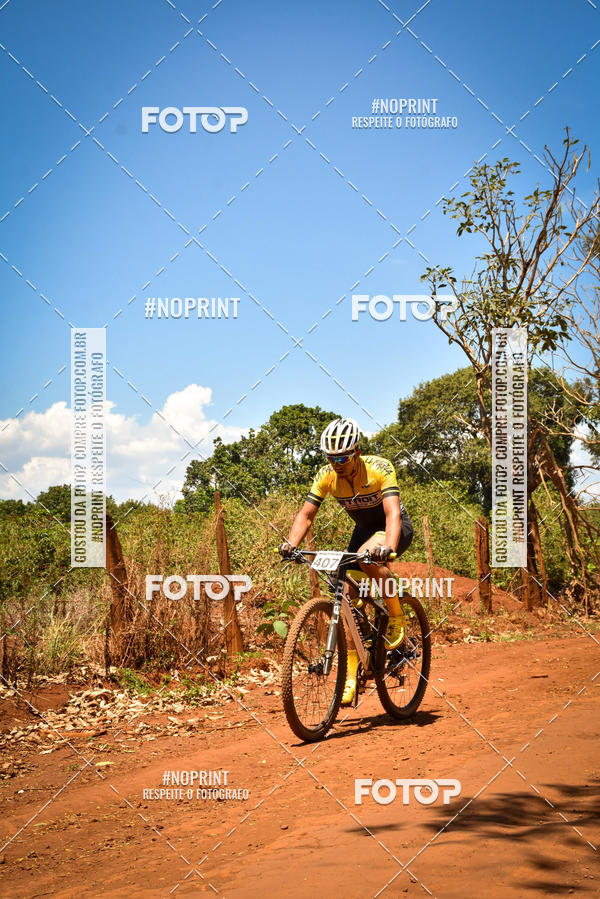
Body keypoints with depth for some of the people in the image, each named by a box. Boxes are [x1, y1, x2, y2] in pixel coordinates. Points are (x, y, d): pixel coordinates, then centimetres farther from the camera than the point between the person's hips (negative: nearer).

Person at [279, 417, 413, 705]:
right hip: (364, 528, 5)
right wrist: (291, 544, -37)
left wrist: (388, 547, -59)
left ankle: (396, 616, -15)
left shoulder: (379, 468, -30)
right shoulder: (327, 475, -17)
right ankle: (351, 673, -4)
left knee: (368, 557, -37)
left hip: (397, 528, -5)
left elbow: (392, 513, -41)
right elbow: (306, 514, -17)